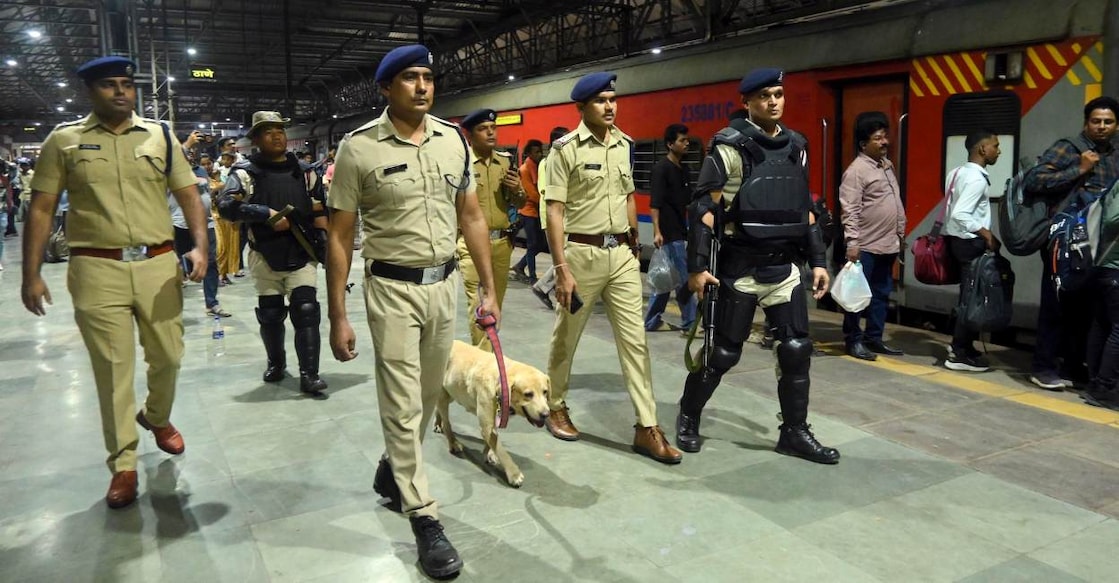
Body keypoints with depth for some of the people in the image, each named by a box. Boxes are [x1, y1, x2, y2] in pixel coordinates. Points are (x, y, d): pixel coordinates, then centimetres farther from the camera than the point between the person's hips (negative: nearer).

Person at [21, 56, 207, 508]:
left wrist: (200, 246, -10)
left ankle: (156, 417, 42)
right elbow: (41, 209, 4)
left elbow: (189, 195, 6)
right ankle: (123, 466, 15)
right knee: (112, 369, 3)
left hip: (158, 265, 2)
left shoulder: (160, 135, 7)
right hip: (97, 269, -2)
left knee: (168, 356, 11)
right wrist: (31, 274, -1)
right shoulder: (64, 140, 4)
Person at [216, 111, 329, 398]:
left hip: (302, 255, 1)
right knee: (270, 315, 10)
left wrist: (323, 238, 10)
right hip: (266, 256, -1)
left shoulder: (303, 169, 9)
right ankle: (276, 362, 33)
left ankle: (309, 375, -5)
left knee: (306, 311, -8)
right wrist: (267, 215, -23)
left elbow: (318, 206, 18)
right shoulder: (247, 172, -5)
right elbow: (226, 205, -18)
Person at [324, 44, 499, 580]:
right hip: (392, 288, -4)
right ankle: (424, 518, 12)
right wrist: (338, 317, -9)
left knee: (428, 397, 17)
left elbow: (471, 217, 10)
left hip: (445, 283, 5)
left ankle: (392, 471, 42)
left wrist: (489, 288, 7)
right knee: (404, 405, 0)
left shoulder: (454, 140, 3)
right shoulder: (359, 147, -10)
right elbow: (339, 236, -7)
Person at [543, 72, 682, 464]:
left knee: (635, 340, 2)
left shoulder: (625, 145, 9)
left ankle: (646, 428, 7)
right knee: (566, 337, 11)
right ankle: (556, 406, 32)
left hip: (622, 254, 5)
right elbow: (554, 212, -11)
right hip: (581, 253, -4)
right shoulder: (566, 148, -8)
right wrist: (561, 269, -16)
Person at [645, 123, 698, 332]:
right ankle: (690, 321, 8)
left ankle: (651, 321, 17)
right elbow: (655, 203, -15)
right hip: (669, 234, -8)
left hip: (680, 233, 8)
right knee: (684, 279, -3)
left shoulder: (685, 170, 14)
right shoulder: (661, 169, -10)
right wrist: (657, 231, -22)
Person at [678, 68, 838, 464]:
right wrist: (697, 266, -16)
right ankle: (688, 416, 24)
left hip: (785, 268, 6)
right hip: (740, 269, -6)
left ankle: (795, 432, 19)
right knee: (723, 351, 3)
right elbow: (704, 208, -12)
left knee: (796, 349, 5)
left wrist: (818, 261, 13)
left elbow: (806, 210, 17)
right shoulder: (731, 147, -9)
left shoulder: (795, 147, 11)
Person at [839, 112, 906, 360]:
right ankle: (854, 340, 8)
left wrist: (900, 232, 20)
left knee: (882, 294, 13)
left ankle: (874, 338, 22)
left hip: (888, 244, 9)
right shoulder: (856, 170, -12)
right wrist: (852, 241, -23)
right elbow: (850, 210, -18)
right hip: (865, 246, -9)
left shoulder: (887, 165, 15)